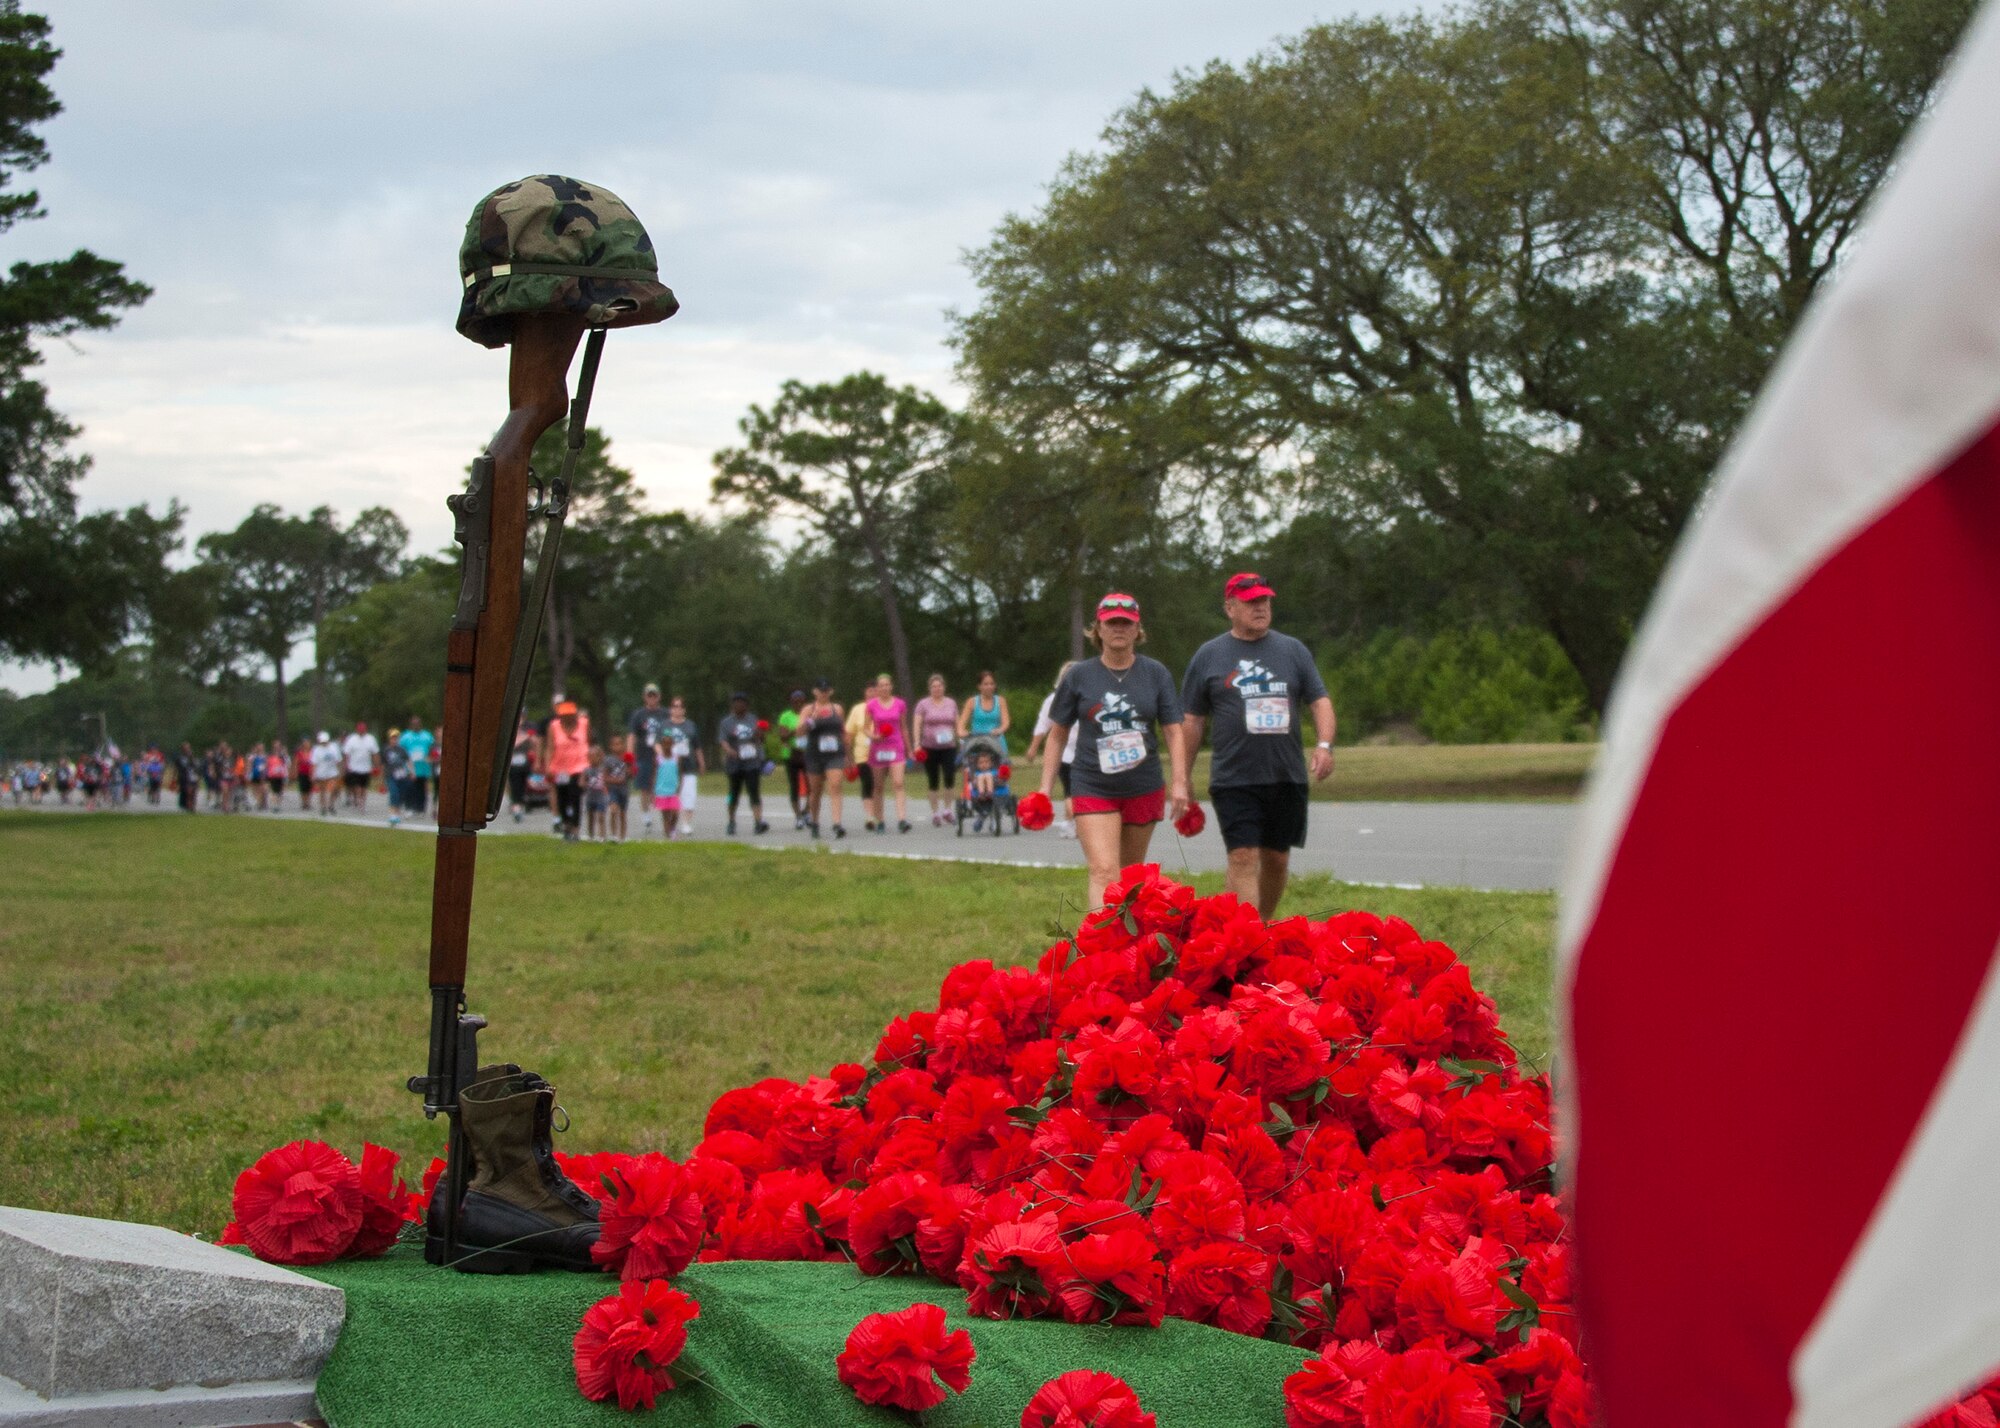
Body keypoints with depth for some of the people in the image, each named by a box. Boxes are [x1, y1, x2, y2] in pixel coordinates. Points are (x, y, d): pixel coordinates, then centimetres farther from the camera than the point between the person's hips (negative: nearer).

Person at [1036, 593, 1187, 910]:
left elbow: (1172, 731, 5)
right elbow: (1057, 734, 7)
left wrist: (1179, 782, -4)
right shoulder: (1079, 676, 1)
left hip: (1143, 789, 2)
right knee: (1104, 874, -16)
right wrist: (1045, 788, 3)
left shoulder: (1155, 673, 3)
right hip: (1093, 789, -2)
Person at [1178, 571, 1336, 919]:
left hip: (1287, 777, 3)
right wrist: (1183, 779, 6)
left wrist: (1324, 744, -10)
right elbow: (1192, 721, 9)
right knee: (1243, 858, -12)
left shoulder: (1293, 651, 11)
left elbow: (1320, 702, 9)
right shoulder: (1209, 656, 6)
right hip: (1234, 781, -3)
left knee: (1277, 860, 9)